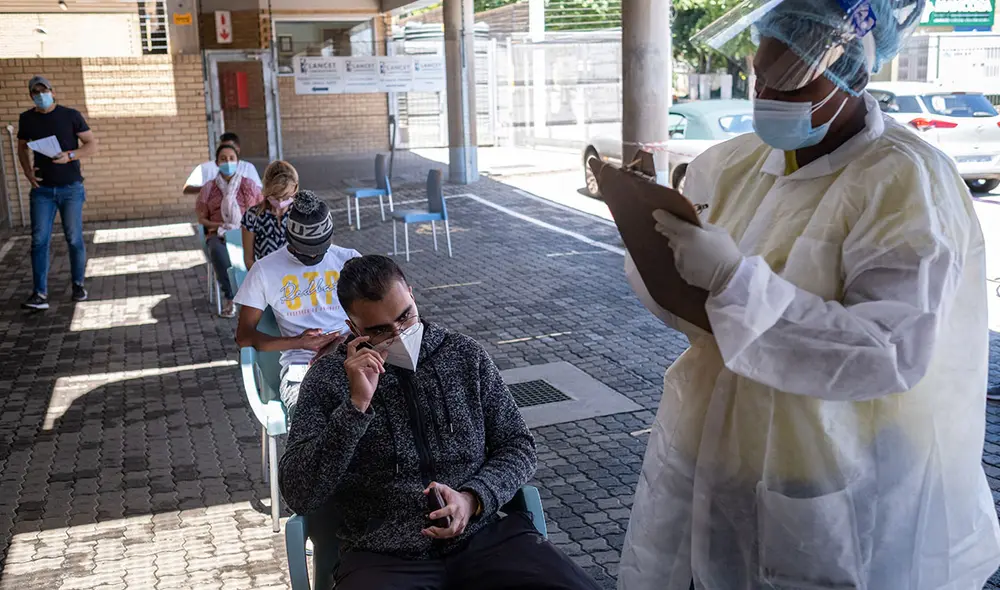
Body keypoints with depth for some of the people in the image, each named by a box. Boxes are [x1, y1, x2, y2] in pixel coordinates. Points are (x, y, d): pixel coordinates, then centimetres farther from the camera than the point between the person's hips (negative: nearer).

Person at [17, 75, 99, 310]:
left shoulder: (71, 115, -3)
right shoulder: (26, 119, 6)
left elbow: (92, 145, -3)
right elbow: (22, 147, 20)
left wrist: (70, 156, -20)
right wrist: (27, 171, 1)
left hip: (71, 188, -2)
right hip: (42, 189, 2)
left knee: (74, 239, 3)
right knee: (39, 240, -6)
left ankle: (78, 285, 20)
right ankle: (39, 294, -7)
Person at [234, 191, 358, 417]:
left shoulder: (349, 260, 13)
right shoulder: (265, 270, 10)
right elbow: (244, 336, 10)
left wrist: (345, 339, -11)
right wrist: (299, 343, -6)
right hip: (300, 364, -1)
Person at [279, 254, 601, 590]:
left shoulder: (465, 355, 8)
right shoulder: (329, 379, 1)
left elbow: (517, 445, 12)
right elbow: (299, 496, -6)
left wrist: (473, 498, -8)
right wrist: (356, 405, -15)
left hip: (484, 535, 3)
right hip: (384, 558, -2)